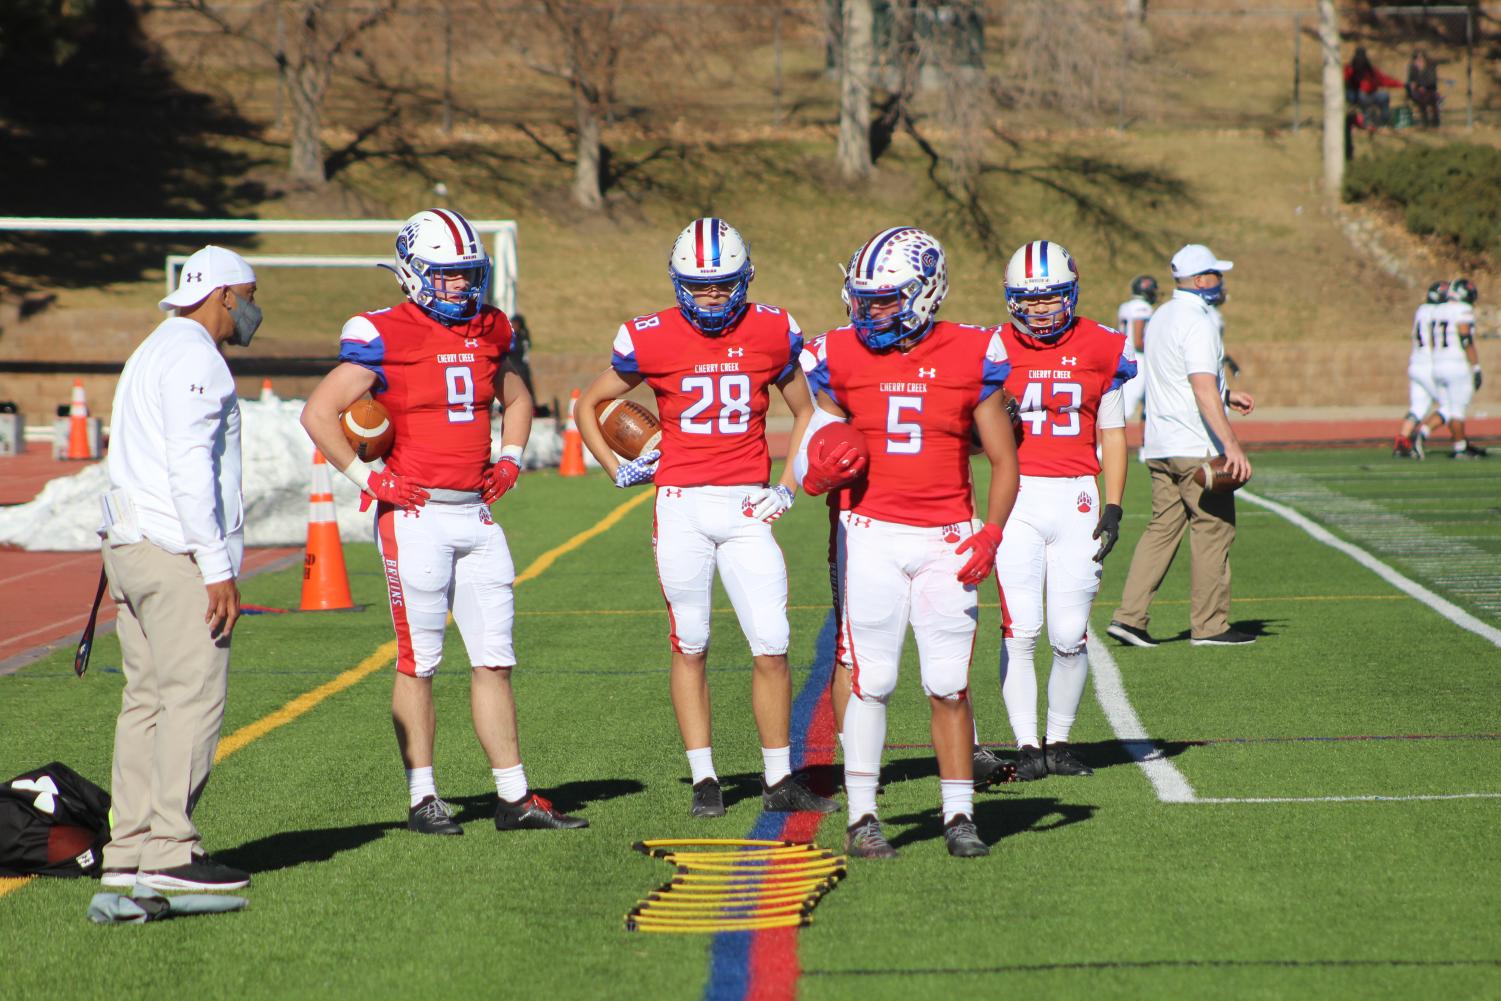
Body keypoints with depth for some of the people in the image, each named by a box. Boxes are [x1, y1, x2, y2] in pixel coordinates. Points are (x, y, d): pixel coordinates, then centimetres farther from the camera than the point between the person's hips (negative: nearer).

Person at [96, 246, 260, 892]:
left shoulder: (154, 353, 22)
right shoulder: (194, 357, -10)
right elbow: (190, 470, -18)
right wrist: (218, 567, -20)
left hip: (130, 547, 10)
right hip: (176, 549, -10)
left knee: (148, 698, 9)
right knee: (194, 698, -10)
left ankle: (129, 849, 9)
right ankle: (169, 851, -13)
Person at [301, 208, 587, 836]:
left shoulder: (487, 331, 11)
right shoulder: (385, 338, -8)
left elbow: (516, 398, 31)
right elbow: (318, 414, -7)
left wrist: (510, 459, 15)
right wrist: (366, 479, -9)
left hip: (476, 514, 6)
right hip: (416, 516, -6)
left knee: (494, 659, 6)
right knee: (419, 661, 0)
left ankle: (514, 797, 10)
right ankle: (422, 800, 7)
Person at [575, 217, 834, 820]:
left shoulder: (770, 334, 1)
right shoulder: (653, 340, -4)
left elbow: (804, 412, 16)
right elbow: (588, 404, 11)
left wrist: (788, 486, 5)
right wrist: (618, 470, 3)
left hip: (746, 507, 1)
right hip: (682, 504, -1)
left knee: (772, 648, -3)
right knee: (690, 646, 5)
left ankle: (778, 780, 8)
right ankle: (704, 780, 13)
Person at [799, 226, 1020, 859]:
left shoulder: (970, 357, -1)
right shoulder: (844, 357, 1)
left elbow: (1004, 461, 4)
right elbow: (825, 436, 11)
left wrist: (991, 534, -8)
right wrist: (822, 469, -13)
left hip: (947, 539, 0)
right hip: (873, 533, 0)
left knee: (949, 686, 1)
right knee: (871, 680, -2)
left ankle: (959, 817, 12)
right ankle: (861, 817, 5)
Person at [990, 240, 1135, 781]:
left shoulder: (1100, 350, 6)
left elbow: (1112, 435, 11)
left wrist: (1113, 508, 3)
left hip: (1076, 498, 1)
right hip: (1018, 497, -1)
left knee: (1070, 635, 0)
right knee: (1020, 630, -7)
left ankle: (1059, 741, 16)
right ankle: (1026, 746, 0)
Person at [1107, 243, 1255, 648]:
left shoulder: (1160, 319, 14)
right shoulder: (1197, 323, -15)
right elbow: (1203, 390, -26)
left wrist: (1226, 395, 29)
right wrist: (1231, 444, -31)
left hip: (1159, 447, 9)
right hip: (1196, 448, -9)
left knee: (1163, 528, 10)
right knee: (1214, 529, 0)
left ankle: (1129, 616, 4)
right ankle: (1209, 625, 3)